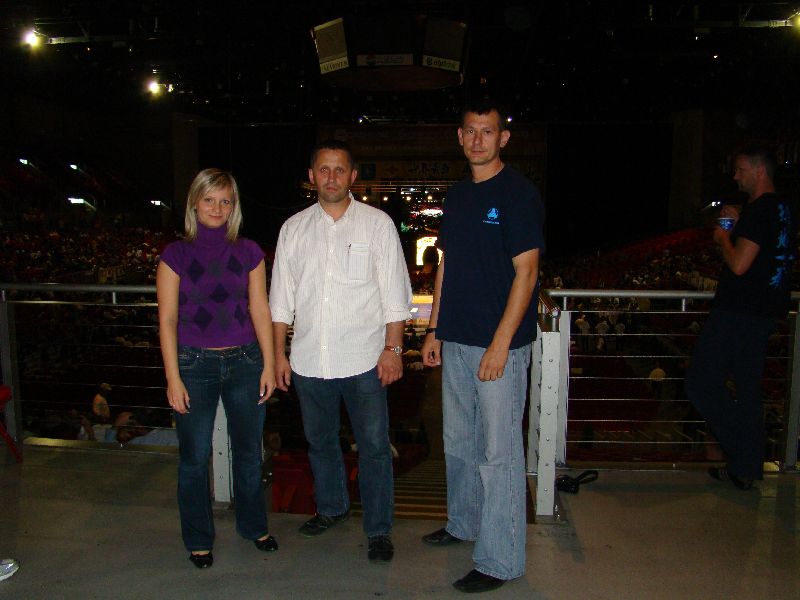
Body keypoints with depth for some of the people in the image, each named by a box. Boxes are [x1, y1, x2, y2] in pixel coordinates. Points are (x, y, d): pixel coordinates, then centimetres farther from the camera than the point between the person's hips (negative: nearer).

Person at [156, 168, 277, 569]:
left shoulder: (248, 252, 4)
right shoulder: (176, 255, -2)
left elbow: (260, 310, 4)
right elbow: (167, 319, -3)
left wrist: (268, 365, 1)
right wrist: (173, 378, -7)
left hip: (244, 360, 2)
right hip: (194, 363, -2)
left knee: (249, 450, 12)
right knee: (194, 457, 7)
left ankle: (253, 525, 34)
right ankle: (198, 539, 27)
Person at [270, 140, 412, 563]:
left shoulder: (377, 224, -1)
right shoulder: (293, 229, 7)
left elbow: (394, 294, -1)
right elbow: (281, 299, 9)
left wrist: (393, 347, -7)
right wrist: (279, 354, 6)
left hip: (364, 360, -3)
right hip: (308, 361, 3)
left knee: (374, 446, 3)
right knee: (320, 442, 19)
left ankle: (379, 530, 19)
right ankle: (331, 508, 41)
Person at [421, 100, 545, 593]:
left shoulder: (518, 193, -9)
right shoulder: (457, 196, 13)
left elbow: (526, 271, -14)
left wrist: (500, 344, -18)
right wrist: (434, 329, 14)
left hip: (499, 344, -7)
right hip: (456, 341, 8)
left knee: (499, 452, 0)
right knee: (458, 442, 19)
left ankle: (501, 561, 13)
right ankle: (463, 524, 38)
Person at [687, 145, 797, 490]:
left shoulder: (758, 209, -17)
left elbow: (739, 264, -22)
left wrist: (723, 239, -4)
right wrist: (739, 226, 20)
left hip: (738, 313, -10)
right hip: (766, 311, 10)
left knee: (701, 384, -4)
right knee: (747, 388, 16)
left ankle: (744, 461, 0)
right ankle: (746, 467, 24)